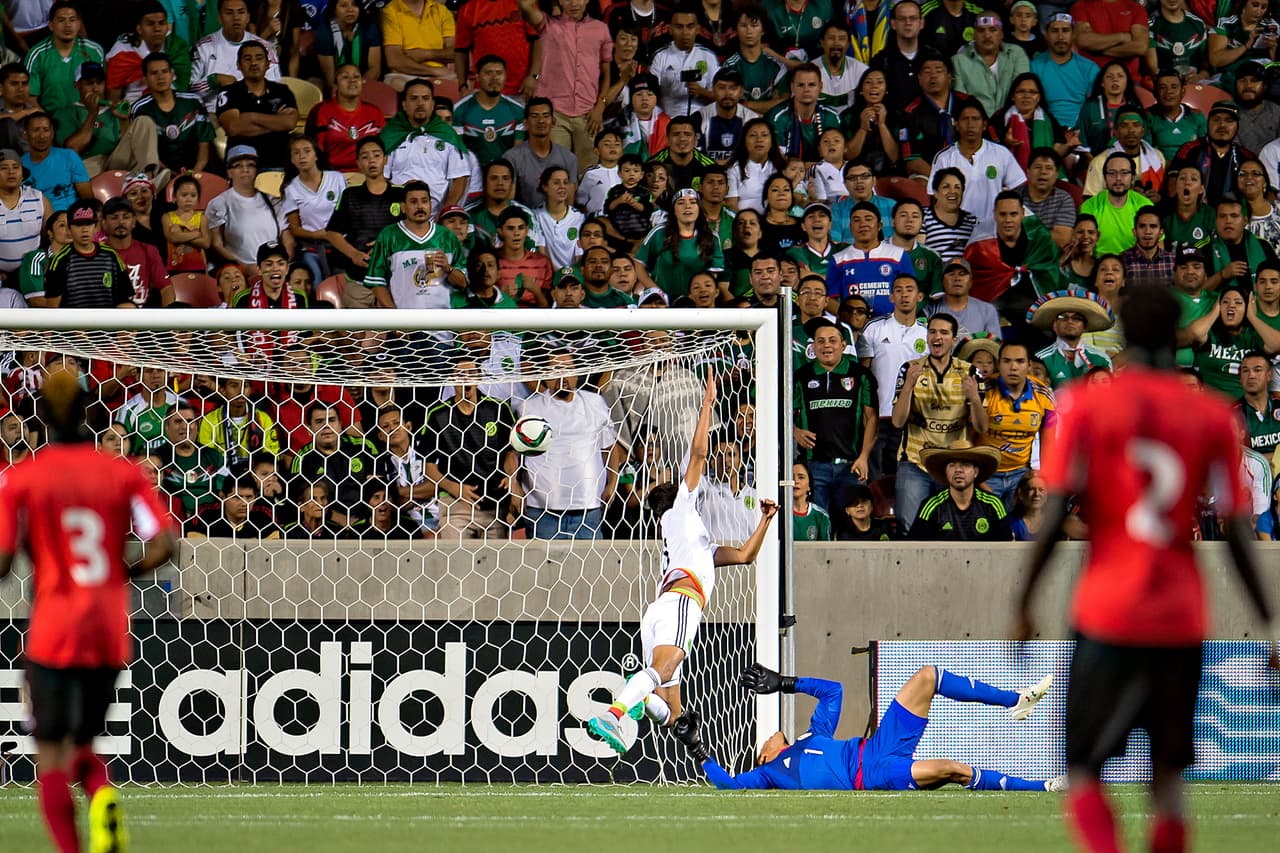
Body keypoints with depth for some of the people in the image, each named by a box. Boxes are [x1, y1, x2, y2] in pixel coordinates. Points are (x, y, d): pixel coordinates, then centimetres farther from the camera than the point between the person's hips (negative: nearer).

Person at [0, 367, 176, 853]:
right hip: (111, 636, 3)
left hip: (53, 635, -3)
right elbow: (165, 544, -5)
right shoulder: (123, 474, 3)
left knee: (50, 757, 6)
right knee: (82, 746, 18)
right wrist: (124, 575, 12)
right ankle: (103, 797, -15)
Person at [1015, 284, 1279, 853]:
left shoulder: (1085, 407, -2)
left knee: (1083, 771, 3)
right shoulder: (1214, 417, 3)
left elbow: (1054, 517, -6)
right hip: (1182, 625, 2)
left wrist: (1022, 607, 2)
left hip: (1106, 619, -2)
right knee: (1168, 773, 15)